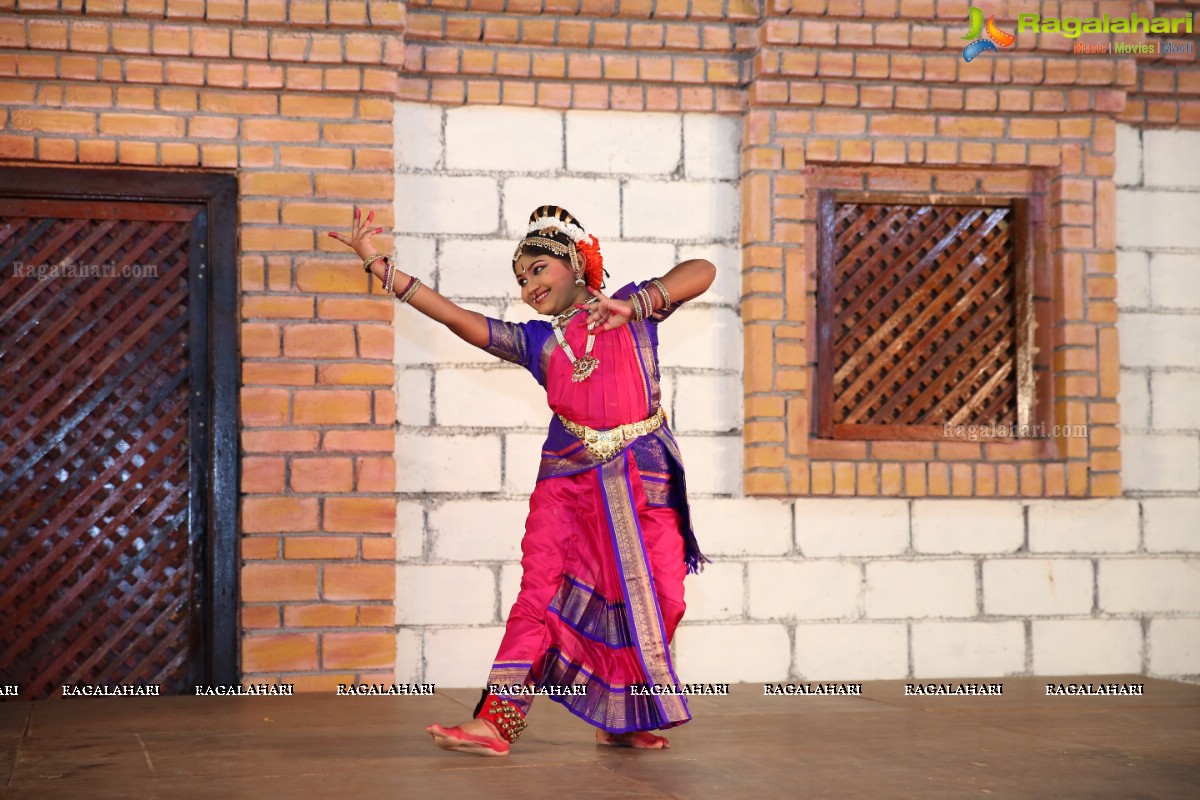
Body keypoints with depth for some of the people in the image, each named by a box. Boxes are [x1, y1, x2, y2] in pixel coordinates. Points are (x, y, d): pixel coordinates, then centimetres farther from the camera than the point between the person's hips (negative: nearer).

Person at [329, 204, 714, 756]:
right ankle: (495, 721, -14)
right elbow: (456, 318, 8)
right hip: (567, 484, 1)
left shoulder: (633, 310, 7)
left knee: (657, 601, -3)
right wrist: (377, 262, 4)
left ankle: (620, 720, 13)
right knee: (540, 595, -9)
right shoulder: (536, 342, 13)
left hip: (645, 480, -1)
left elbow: (701, 271, -3)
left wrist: (635, 304, -16)